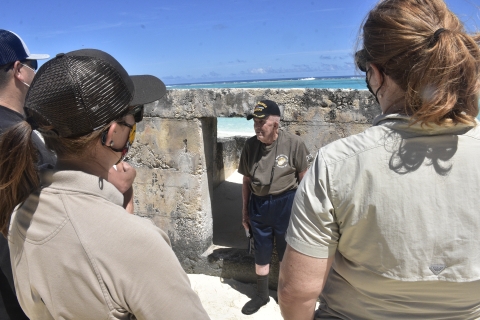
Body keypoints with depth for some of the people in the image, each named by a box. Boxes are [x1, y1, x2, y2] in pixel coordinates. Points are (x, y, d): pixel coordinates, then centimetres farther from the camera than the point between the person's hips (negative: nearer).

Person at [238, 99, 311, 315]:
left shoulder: (293, 143, -14)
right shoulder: (250, 145, -3)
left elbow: (304, 179, -6)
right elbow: (247, 180, 5)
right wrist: (245, 210, 9)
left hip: (286, 204, -3)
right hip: (258, 204, 3)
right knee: (261, 253, 17)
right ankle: (261, 295, 39)